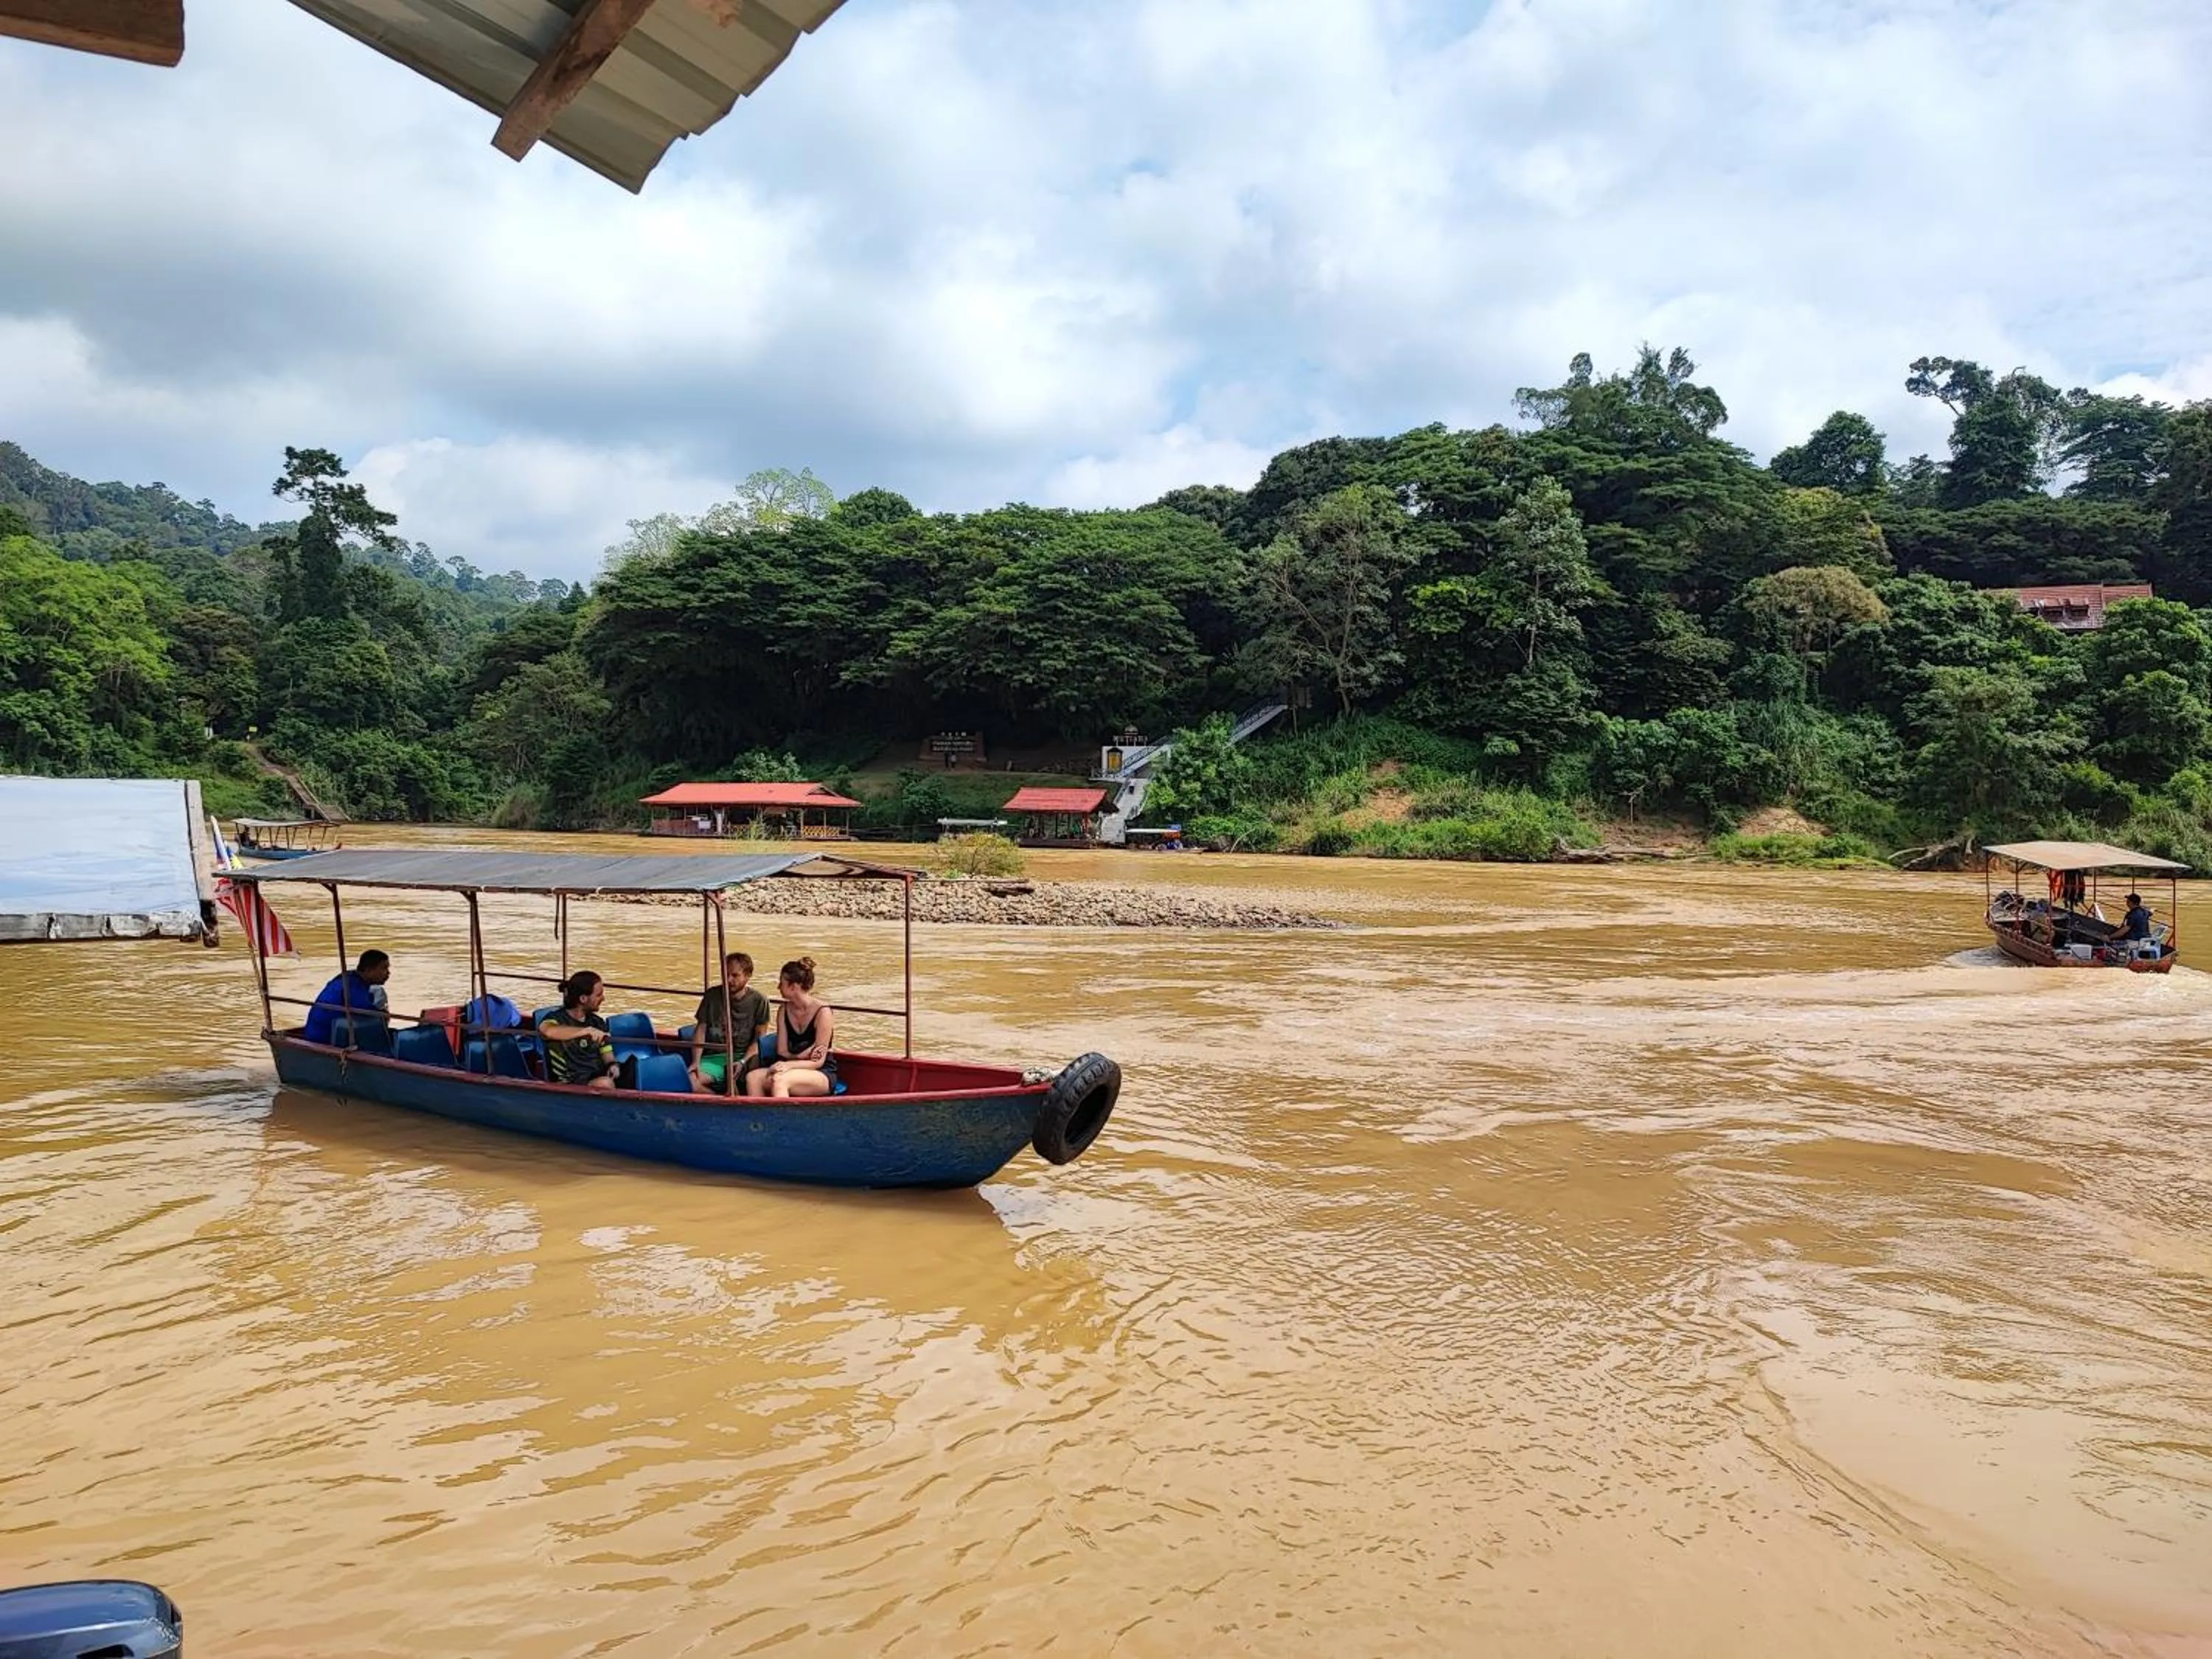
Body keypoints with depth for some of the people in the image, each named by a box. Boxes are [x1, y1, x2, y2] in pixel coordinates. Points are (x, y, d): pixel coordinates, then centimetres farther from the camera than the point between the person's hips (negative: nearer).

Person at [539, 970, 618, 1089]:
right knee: (605, 1084, -34)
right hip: (568, 1086, -6)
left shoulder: (597, 1022, 15)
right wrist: (586, 1031, -43)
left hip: (597, 1078, 6)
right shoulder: (556, 1019, -5)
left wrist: (612, 1065, -4)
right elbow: (548, 1031, -30)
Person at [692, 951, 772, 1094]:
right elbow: (700, 1029, 8)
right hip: (713, 1058, 2)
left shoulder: (758, 1001, 2)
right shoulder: (712, 996, 9)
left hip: (744, 1056, -2)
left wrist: (743, 1062, -16)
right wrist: (696, 1061, -6)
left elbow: (759, 1039, 0)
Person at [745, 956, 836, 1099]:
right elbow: (782, 1052, 7)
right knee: (753, 1077, -22)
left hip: (822, 1075, -6)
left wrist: (789, 1065, -24)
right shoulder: (784, 1011, 8)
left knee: (779, 1080, -35)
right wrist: (803, 1056, -13)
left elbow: (818, 1061, -11)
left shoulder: (823, 1012, -11)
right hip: (793, 1069, 6)